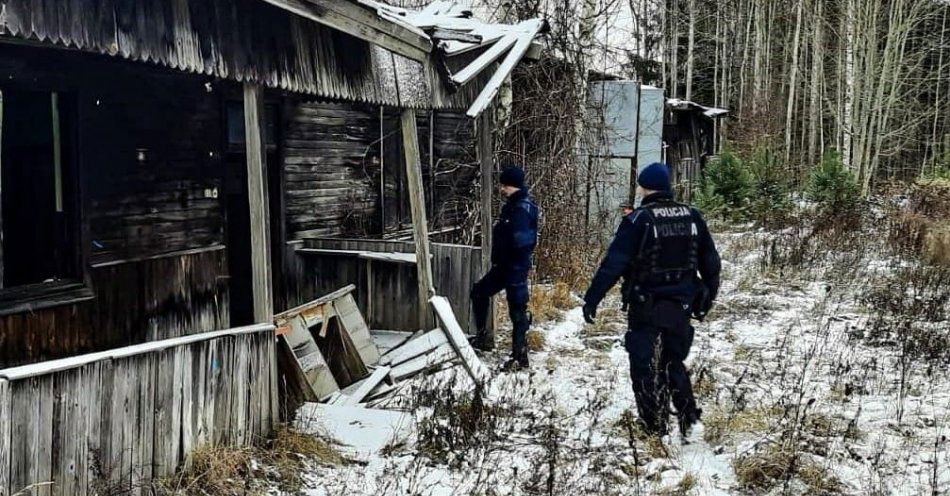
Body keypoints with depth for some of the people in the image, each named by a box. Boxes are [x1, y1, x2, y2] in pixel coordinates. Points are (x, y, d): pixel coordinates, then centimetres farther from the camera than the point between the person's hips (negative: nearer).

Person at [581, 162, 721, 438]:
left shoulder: (638, 220, -13)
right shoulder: (692, 217, 4)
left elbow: (614, 263, -17)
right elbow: (711, 262, 11)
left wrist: (591, 299, -13)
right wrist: (707, 298, 23)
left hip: (647, 307, -5)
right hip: (681, 306, 5)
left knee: (645, 369, 6)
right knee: (674, 363, 21)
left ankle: (655, 431, 9)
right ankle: (690, 421, 13)